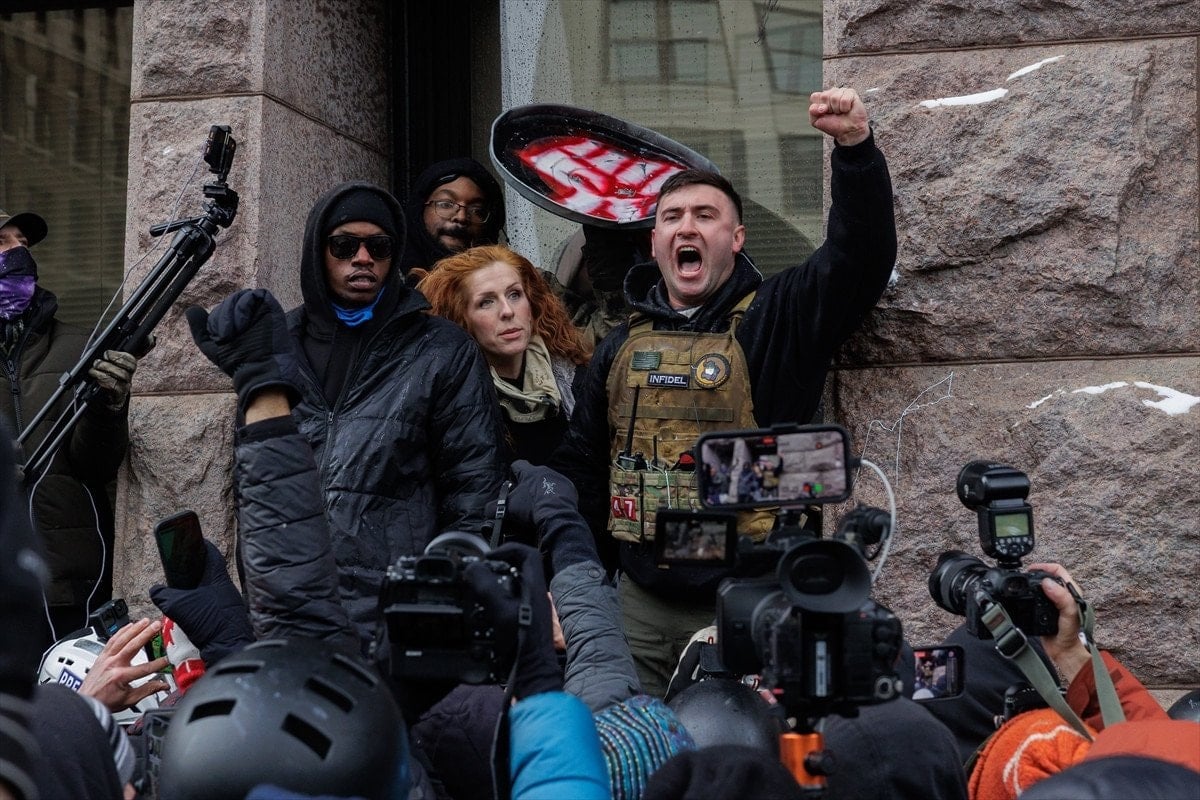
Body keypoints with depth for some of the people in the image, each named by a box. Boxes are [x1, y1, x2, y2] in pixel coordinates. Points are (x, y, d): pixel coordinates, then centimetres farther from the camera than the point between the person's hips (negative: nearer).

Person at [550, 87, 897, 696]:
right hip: (640, 603, 4)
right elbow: (580, 465, 20)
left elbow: (861, 256, -16)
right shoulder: (624, 346, 14)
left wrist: (856, 148, -30)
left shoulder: (774, 319, 1)